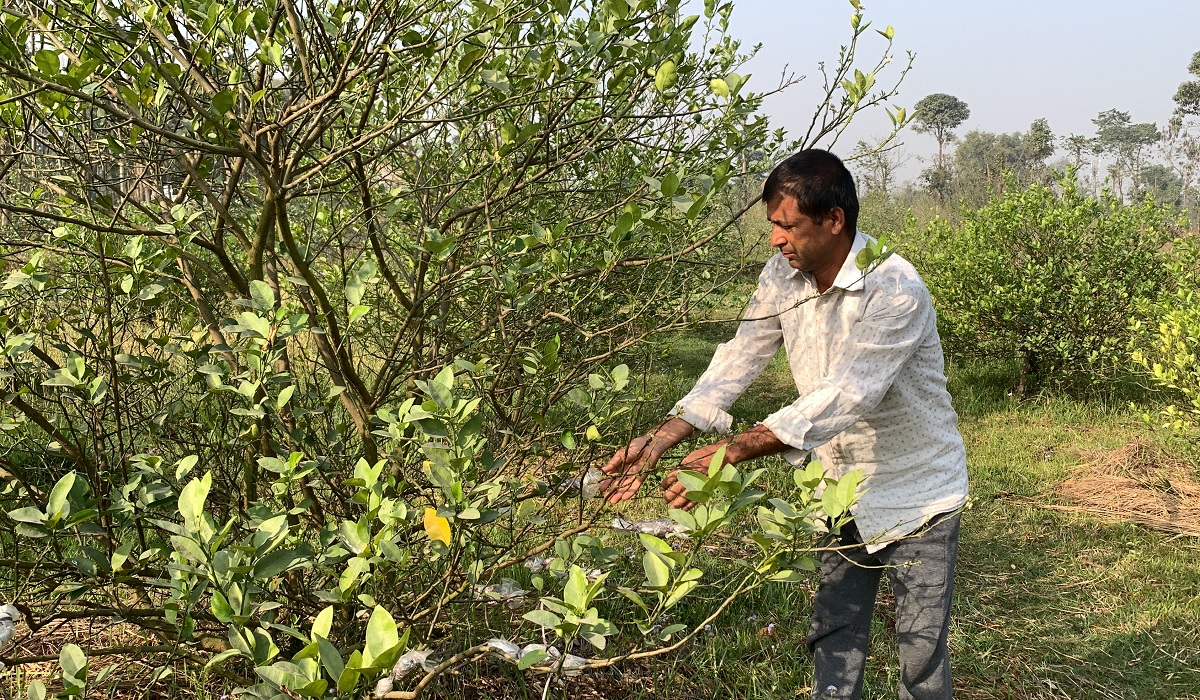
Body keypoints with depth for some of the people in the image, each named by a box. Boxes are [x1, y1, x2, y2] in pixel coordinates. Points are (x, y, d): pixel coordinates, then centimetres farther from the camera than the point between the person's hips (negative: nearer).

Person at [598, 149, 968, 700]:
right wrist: (662, 438, -17)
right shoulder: (783, 277, -8)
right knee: (832, 636, 15)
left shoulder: (895, 292, -29)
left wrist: (732, 452, -44)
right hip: (844, 489, 6)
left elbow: (843, 397, -37)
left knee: (921, 650, 4)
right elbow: (738, 359, -6)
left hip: (917, 492, -6)